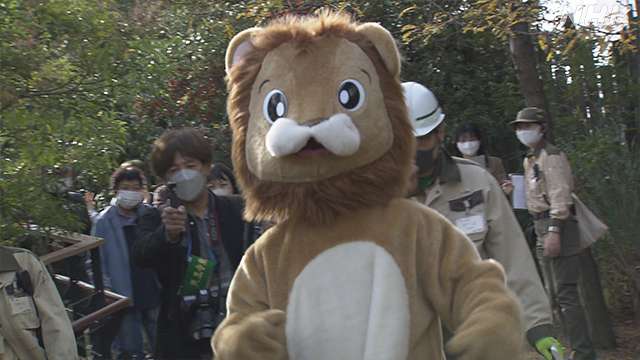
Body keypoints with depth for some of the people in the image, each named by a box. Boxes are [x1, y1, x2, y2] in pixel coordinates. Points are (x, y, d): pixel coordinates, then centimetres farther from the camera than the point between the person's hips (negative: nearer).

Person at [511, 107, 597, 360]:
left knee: (566, 293, -11)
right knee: (553, 293, 15)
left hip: (557, 225, -10)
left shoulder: (552, 156, -10)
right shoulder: (530, 160, 18)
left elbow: (559, 195, -18)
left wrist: (554, 230, -24)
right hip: (541, 227, 10)